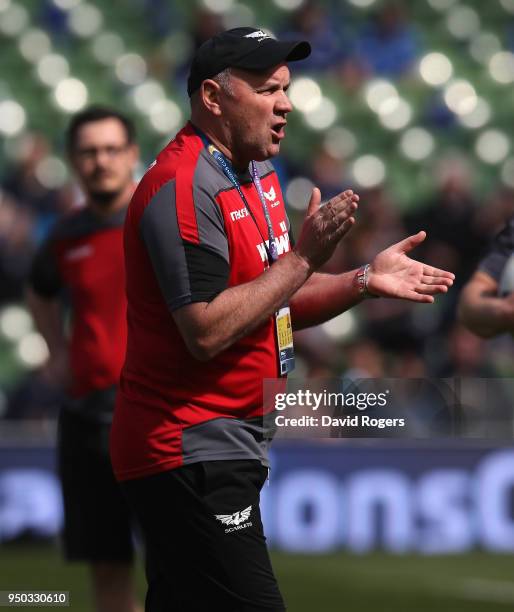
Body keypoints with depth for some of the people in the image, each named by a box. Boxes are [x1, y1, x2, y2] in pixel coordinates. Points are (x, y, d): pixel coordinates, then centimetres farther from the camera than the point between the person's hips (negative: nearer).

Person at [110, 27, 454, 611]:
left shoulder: (258, 175, 15)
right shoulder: (182, 186, -17)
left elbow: (273, 301, 21)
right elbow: (206, 330, -24)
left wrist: (364, 280, 6)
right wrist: (303, 257, -20)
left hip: (229, 447, 10)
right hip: (190, 450, -10)